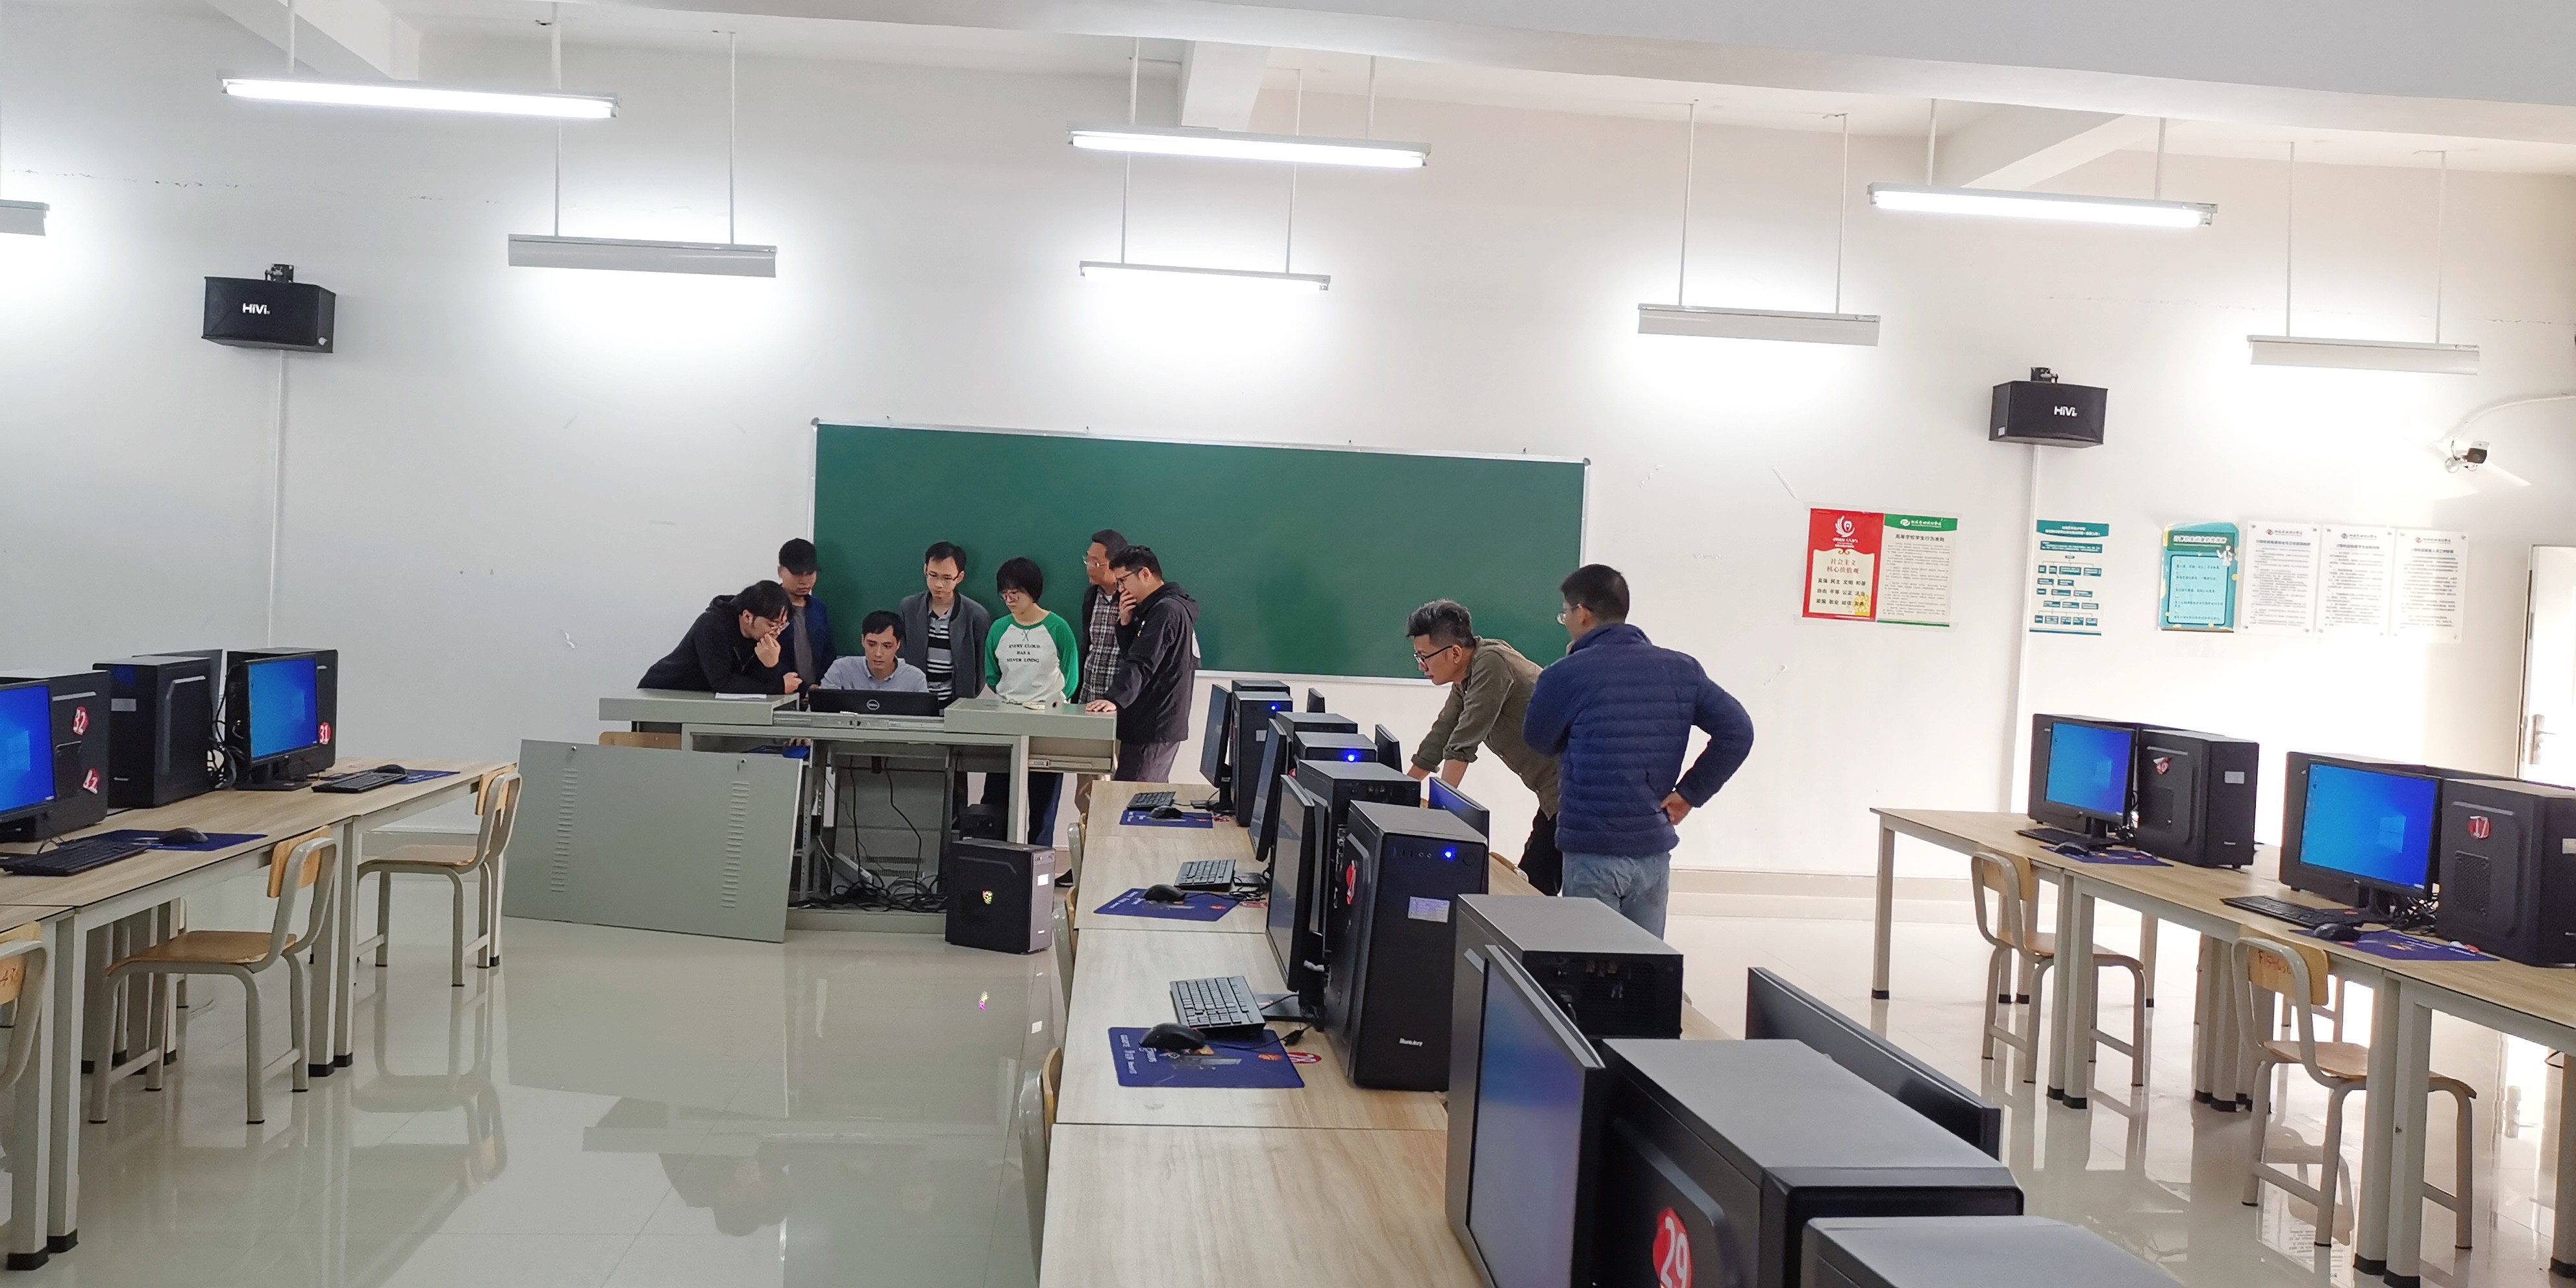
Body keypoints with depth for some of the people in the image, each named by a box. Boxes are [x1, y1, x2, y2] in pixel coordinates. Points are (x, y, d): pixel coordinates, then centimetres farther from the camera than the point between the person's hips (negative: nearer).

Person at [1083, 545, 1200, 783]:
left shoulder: (1166, 611, -14)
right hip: (1160, 724, 11)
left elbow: (1141, 664, -26)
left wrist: (1115, 699, -36)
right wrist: (1127, 623, 2)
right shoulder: (1157, 608, 18)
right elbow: (1130, 654, 18)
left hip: (1153, 728, -11)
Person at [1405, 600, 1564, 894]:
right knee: (1528, 884, 9)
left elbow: (1463, 744, -20)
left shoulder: (1492, 662, -17)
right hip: (1553, 792, 10)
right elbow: (1439, 740, 21)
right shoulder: (1464, 685, 13)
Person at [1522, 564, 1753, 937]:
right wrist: (1689, 794, 6)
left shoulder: (1566, 675, -10)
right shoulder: (1681, 669, 6)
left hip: (1592, 853, -5)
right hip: (1654, 850, 5)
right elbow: (1737, 731, 3)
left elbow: (1538, 739, 6)